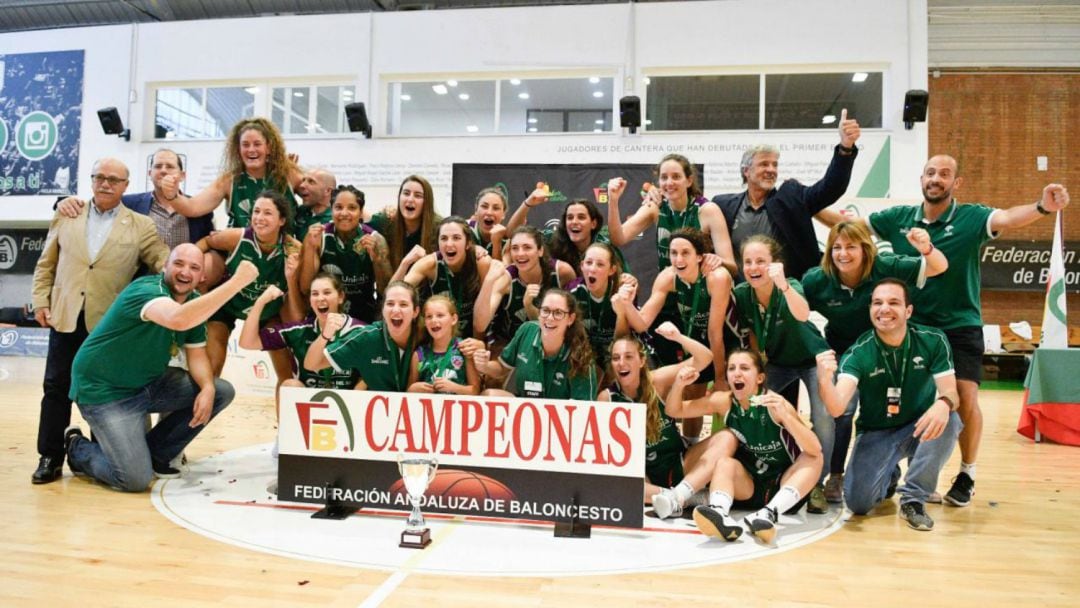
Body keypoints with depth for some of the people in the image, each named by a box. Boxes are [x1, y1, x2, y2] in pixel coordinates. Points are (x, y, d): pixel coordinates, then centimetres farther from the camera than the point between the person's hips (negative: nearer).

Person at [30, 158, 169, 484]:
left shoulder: (141, 225, 2)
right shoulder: (66, 217, 9)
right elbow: (46, 265, 13)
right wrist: (41, 301, 5)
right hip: (66, 318, 2)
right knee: (57, 387, 6)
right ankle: (50, 457, 16)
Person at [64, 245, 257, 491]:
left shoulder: (195, 302, 1)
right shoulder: (147, 290, -25)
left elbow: (197, 355, 3)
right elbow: (179, 320, -47)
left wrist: (207, 388, -19)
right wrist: (236, 282, -47)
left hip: (150, 383, 8)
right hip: (104, 390, -8)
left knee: (221, 392, -3)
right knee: (136, 479, -16)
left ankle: (155, 453, 11)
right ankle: (78, 448, 16)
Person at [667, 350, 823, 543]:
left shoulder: (776, 403, -19)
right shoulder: (723, 401, -9)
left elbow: (815, 450, -27)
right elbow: (674, 410, -1)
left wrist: (785, 415, -42)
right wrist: (679, 384, -22)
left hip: (783, 486, -1)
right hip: (746, 488, 2)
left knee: (813, 458, -25)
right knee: (725, 462, -25)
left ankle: (769, 513, -44)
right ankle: (720, 513, -53)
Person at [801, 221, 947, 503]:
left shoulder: (885, 267, -25)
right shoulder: (816, 280, -22)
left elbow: (939, 267, -24)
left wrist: (926, 248, -45)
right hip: (843, 352, 0)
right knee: (842, 410, -12)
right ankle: (835, 476, 7)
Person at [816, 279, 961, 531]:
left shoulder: (933, 341, -14)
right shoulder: (858, 353, -19)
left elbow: (950, 392, -19)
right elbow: (837, 408, -32)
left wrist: (943, 404, -45)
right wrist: (825, 381, -55)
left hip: (920, 428, 1)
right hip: (875, 434, -1)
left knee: (947, 421, -33)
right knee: (858, 502, -19)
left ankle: (913, 499, -14)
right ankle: (889, 477, 20)